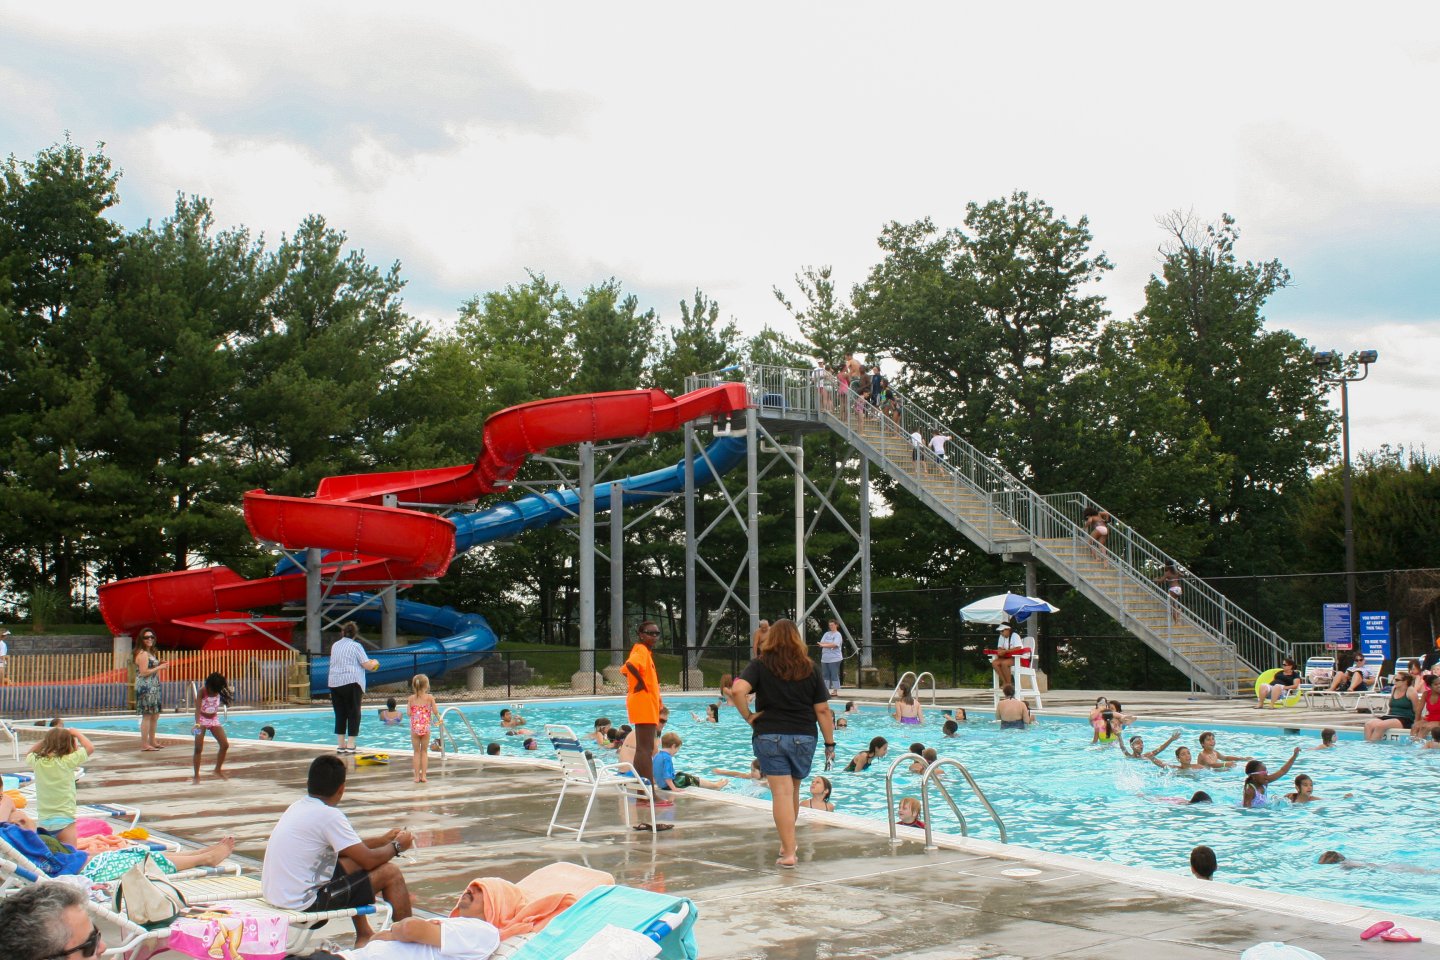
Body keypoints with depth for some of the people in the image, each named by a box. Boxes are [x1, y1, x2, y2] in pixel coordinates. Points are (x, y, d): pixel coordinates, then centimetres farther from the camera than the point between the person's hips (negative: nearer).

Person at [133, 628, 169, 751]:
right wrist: (159, 667, -15)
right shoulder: (142, 654, -13)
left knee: (155, 715, 15)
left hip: (153, 687, 10)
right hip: (145, 688, -10)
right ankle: (144, 744, -8)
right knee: (147, 715, -9)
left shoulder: (151, 652, 18)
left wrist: (159, 664, 9)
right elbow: (144, 672, -20)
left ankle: (152, 741, 24)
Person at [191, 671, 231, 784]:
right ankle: (196, 775, -5)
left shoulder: (220, 692, -9)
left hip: (214, 719, 4)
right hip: (202, 719, -4)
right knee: (198, 748, -12)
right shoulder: (202, 692, -20)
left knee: (225, 745, -3)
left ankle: (218, 770, 14)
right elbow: (198, 709, -29)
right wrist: (197, 723, -42)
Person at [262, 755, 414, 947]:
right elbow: (369, 860, -13)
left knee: (351, 863, 27)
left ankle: (364, 935, 32)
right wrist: (397, 846, 5)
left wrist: (381, 840, 28)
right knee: (390, 873, -2)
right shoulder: (329, 815, -18)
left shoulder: (297, 807, 9)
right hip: (303, 903, -9)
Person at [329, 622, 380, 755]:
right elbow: (367, 665, -7)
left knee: (339, 715, 10)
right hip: (351, 683, -5)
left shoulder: (335, 645, 13)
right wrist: (374, 663, 15)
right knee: (354, 714, 1)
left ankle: (341, 745, 11)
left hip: (334, 683, 5)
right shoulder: (355, 646, -4)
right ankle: (350, 745, -3)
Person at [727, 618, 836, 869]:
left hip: (769, 736, -2)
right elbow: (822, 710, 2)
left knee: (781, 793, -3)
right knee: (793, 791, 19)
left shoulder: (760, 666, 0)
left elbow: (738, 690, -18)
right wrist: (830, 744, 7)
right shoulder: (811, 669, 5)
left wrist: (748, 716, -5)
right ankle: (788, 843, 33)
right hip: (804, 737, 2)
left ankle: (789, 852, -8)